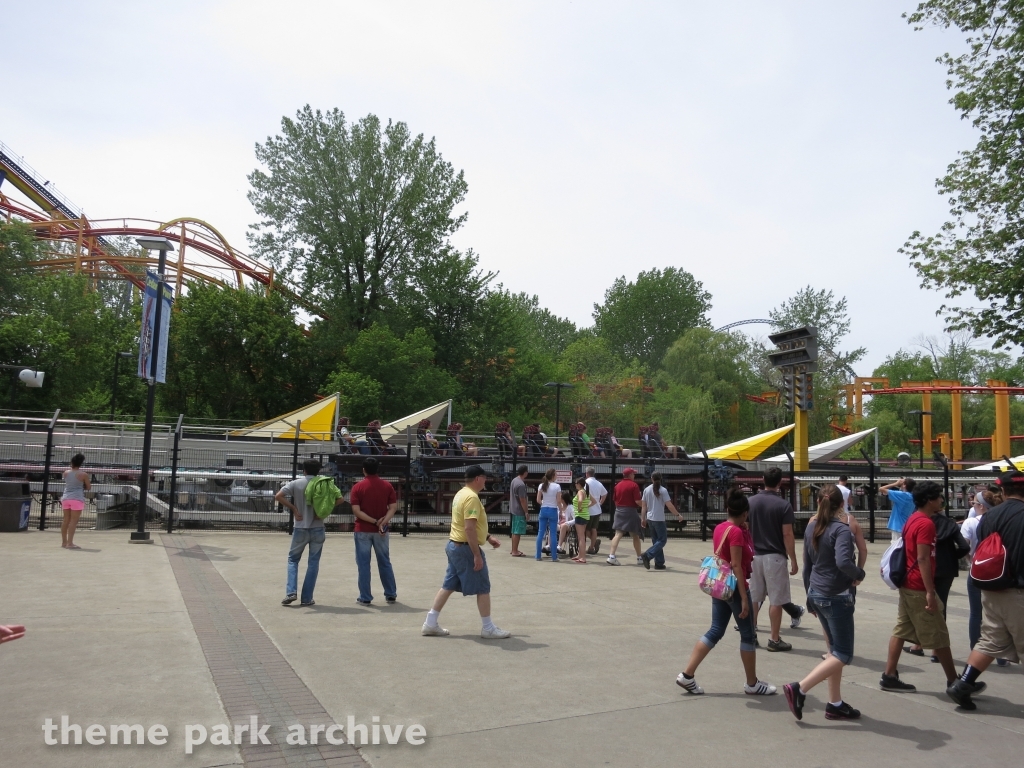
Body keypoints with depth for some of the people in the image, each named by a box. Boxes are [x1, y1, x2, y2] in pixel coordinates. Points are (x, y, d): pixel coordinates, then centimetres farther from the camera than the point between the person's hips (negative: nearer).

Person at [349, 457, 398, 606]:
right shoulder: (387, 486, 1)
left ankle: (365, 597, 7)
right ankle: (391, 594, 19)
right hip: (381, 530, 2)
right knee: (385, 562, 13)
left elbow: (356, 511, -14)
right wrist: (383, 522, -16)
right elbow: (393, 507, -7)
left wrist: (375, 521, -14)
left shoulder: (358, 487, -6)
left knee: (363, 564, 5)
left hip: (363, 530, -2)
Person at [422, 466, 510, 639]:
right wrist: (477, 555, -24)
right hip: (466, 548, -10)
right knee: (483, 588, 1)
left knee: (448, 586, 13)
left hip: (454, 545, 10)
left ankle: (430, 624, 16)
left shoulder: (462, 494, 12)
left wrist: (488, 537, 24)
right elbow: (469, 528, -27)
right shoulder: (472, 497, -20)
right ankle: (488, 628, 10)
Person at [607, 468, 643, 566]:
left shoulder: (618, 485, 8)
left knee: (618, 534, 0)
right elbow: (638, 501, -15)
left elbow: (615, 499, 12)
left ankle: (611, 556, -12)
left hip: (619, 511, 5)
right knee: (635, 536, 9)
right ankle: (639, 558, 19)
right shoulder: (634, 485, -10)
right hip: (630, 511, -5)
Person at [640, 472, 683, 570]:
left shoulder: (646, 490, 4)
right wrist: (678, 515, 0)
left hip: (650, 519, 6)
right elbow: (669, 505, -11)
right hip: (659, 519, -6)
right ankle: (647, 555, -16)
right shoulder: (663, 490, -10)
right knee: (662, 540, 1)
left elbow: (643, 506, 6)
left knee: (656, 541, 13)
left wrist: (643, 518, 13)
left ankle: (659, 563, 11)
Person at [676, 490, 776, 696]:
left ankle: (687, 675, 7)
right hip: (734, 588, -8)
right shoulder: (737, 532, -18)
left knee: (715, 632, 11)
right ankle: (752, 684, 21)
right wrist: (744, 598, -20)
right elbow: (737, 566, -21)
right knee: (747, 635, 8)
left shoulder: (720, 528, 7)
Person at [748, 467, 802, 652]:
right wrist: (793, 560, -4)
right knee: (776, 600, 4)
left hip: (753, 556, 4)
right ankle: (774, 640, 8)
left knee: (752, 598, 12)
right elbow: (787, 535, -12)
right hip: (774, 557, -4)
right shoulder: (783, 505, -10)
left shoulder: (750, 502, 2)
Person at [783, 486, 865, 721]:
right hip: (836, 597, -8)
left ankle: (835, 704, 21)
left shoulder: (812, 527, 6)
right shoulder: (841, 529, -17)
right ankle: (799, 689, -8)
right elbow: (843, 561, -34)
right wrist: (859, 574, -13)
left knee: (835, 650, 17)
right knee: (842, 655, 1)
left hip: (817, 594, 8)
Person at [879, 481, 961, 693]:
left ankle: (889, 676, 10)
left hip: (907, 585, 9)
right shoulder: (926, 523, -17)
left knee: (901, 631, 9)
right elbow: (923, 560, -22)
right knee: (938, 636, 3)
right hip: (919, 588, -9)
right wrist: (930, 592, -22)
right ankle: (953, 681, 15)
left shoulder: (913, 519, 12)